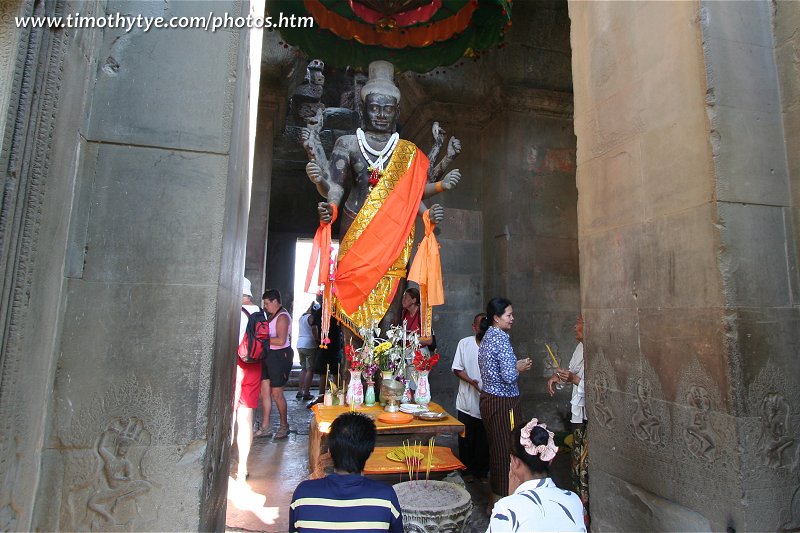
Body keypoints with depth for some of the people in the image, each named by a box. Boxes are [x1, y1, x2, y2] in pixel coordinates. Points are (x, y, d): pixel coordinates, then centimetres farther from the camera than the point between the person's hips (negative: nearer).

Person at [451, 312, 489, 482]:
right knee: (466, 439, 12)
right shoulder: (464, 343, -4)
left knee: (484, 439, 12)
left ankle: (482, 471, 30)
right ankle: (468, 470, 30)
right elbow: (457, 369, -1)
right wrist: (470, 381, -17)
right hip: (467, 402, 0)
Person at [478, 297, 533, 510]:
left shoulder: (487, 336, 11)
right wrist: (520, 368, -4)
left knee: (496, 448, 17)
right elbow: (509, 376, -23)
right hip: (503, 402, -9)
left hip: (488, 398, 9)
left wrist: (516, 365, 11)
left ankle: (494, 498, 30)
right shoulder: (501, 338, -18)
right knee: (506, 450, 2)